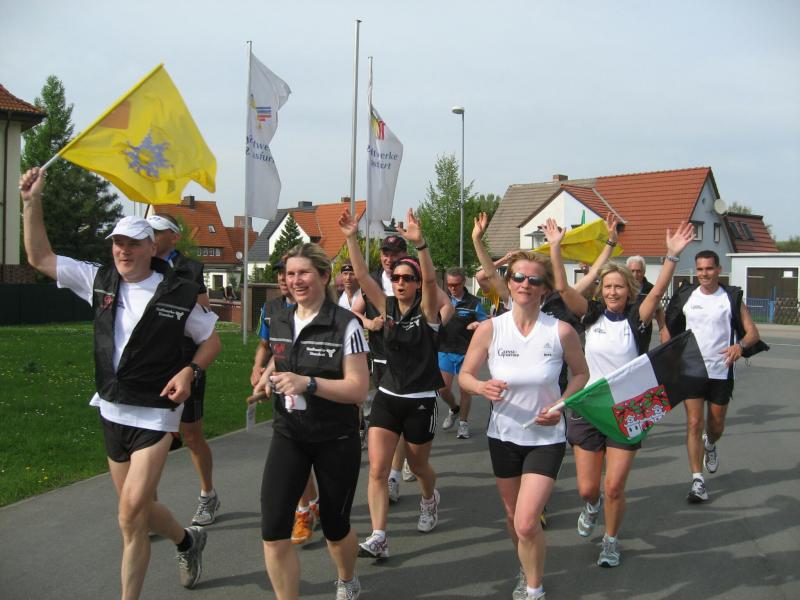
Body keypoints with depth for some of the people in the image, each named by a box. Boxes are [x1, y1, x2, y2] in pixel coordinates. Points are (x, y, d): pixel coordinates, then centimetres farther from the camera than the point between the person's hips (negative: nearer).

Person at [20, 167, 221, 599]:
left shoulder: (178, 294, -10)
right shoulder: (100, 282, 1)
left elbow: (211, 340, 2)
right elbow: (39, 257, 4)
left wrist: (189, 370, -16)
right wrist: (32, 202, -4)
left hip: (155, 414, -5)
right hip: (112, 411, 5)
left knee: (131, 513, -13)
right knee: (138, 508, 17)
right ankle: (187, 541, 45)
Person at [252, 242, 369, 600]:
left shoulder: (345, 325, -14)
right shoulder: (278, 322, 2)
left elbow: (358, 389, -18)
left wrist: (308, 383, -30)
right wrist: (268, 376, 0)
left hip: (336, 440, -4)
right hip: (288, 435, 4)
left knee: (334, 527, 13)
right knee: (273, 530, -10)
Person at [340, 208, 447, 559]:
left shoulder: (426, 310, -8)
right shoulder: (387, 307, 1)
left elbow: (430, 278, -27)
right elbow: (361, 275, -9)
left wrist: (419, 243, -43)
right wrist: (351, 238, -22)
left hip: (420, 401, -3)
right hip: (387, 398, 3)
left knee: (418, 465, 17)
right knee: (377, 468, -10)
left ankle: (430, 499, 50)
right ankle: (378, 538, -11)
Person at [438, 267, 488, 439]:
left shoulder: (474, 303, -2)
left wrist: (478, 325, -23)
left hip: (466, 352, -2)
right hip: (445, 350, 2)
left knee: (465, 390, 4)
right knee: (443, 389, 2)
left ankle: (463, 422, 20)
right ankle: (454, 409, 33)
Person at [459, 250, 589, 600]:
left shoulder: (561, 331, -14)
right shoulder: (490, 329, -11)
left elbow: (581, 373, 3)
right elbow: (465, 375, -3)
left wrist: (562, 403, -15)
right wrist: (482, 387, -25)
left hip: (546, 438, -2)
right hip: (503, 435, 3)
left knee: (526, 523, -13)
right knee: (512, 515, 19)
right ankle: (526, 569, 49)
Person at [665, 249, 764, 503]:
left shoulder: (732, 298, -2)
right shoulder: (685, 296, 2)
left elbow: (753, 332, -6)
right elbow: (670, 327, 11)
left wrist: (741, 345, -27)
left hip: (721, 371, 0)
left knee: (716, 425, 13)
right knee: (694, 423, -8)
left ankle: (710, 445, 49)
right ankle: (697, 481, -5)